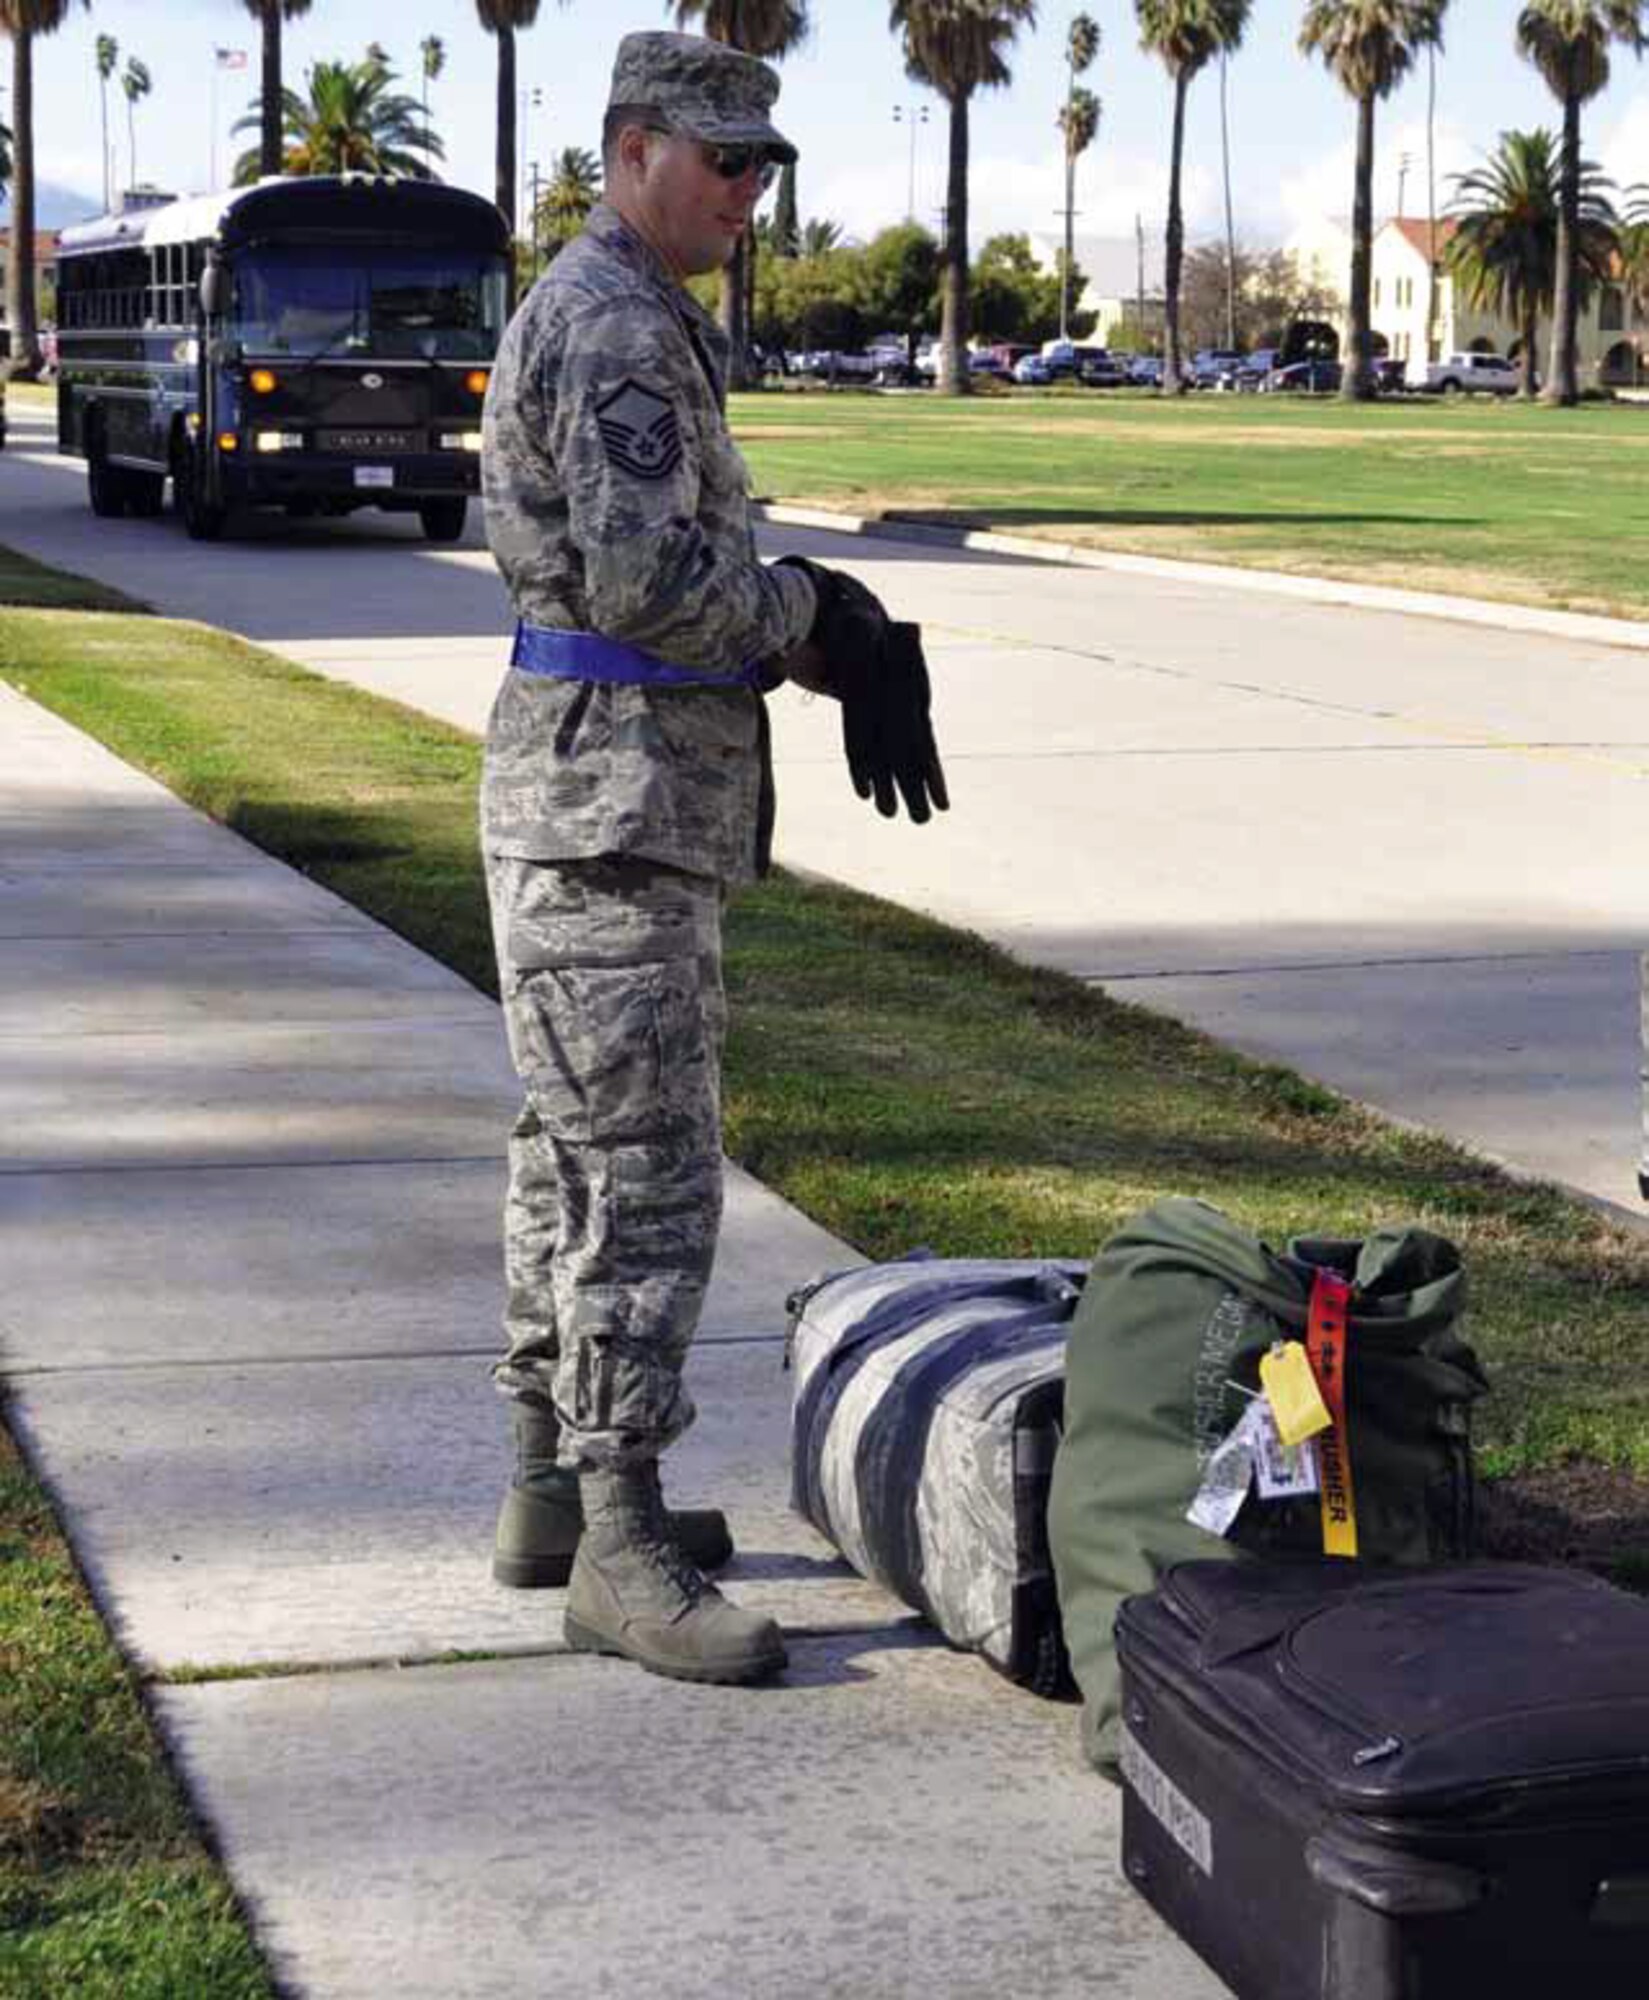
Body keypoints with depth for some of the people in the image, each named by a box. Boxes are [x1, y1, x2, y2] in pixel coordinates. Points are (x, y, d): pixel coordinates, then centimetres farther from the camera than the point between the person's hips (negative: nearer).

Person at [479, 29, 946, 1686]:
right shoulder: (617, 327, -15)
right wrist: (819, 617, -8)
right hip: (612, 802, -11)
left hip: (597, 788, 11)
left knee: (575, 1150, 15)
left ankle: (552, 1490, 23)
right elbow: (651, 579, -23)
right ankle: (620, 1554, -8)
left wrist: (836, 639, 4)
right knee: (645, 1173, -11)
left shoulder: (604, 317, 19)